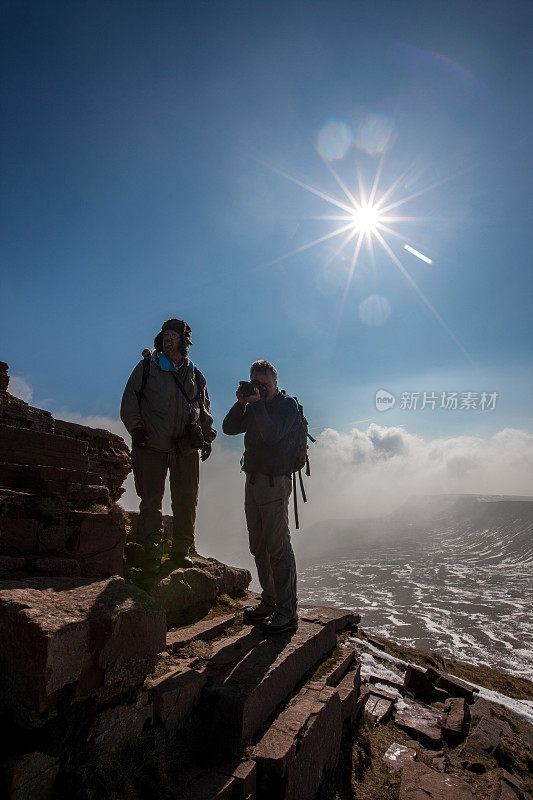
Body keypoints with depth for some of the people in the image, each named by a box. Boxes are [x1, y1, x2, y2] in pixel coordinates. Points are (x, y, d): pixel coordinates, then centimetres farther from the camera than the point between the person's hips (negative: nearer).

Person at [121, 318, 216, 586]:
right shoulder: (147, 367, 8)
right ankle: (152, 556, 5)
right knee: (151, 500, -3)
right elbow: (129, 399, 6)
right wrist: (136, 427, -7)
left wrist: (207, 436, 8)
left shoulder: (195, 375, 15)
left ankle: (181, 551, 16)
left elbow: (204, 410, 20)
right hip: (152, 445, -2)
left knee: (186, 500, 3)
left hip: (186, 448, 3)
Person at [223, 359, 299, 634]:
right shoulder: (255, 406, 17)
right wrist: (241, 403, -5)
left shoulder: (288, 405, -5)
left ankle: (287, 613, 2)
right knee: (259, 547, 13)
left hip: (275, 482, -8)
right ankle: (269, 602, 25)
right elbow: (229, 428, 7)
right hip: (253, 480, 8)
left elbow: (272, 434, -21)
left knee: (278, 548, -6)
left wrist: (257, 403, -17)